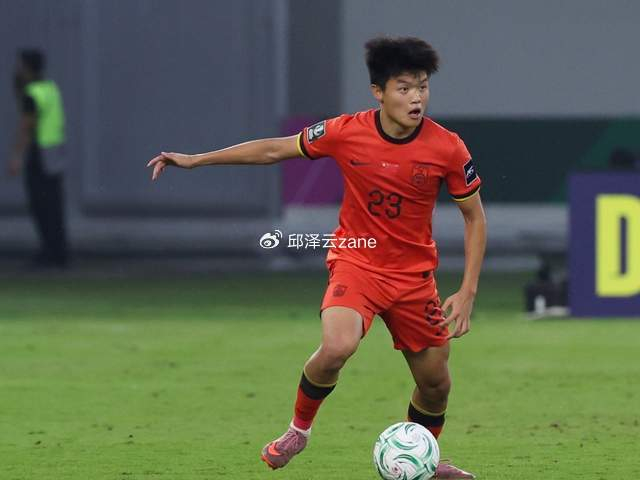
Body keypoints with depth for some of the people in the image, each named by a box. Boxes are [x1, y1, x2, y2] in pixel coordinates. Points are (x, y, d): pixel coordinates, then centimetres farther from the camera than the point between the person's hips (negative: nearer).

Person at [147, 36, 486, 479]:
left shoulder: (447, 148, -14)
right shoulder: (347, 132, -14)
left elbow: (475, 217, -1)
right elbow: (275, 150, 1)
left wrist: (468, 292, -8)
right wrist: (195, 160, 2)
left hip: (414, 273, 2)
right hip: (356, 263, -2)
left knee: (435, 383, 8)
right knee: (336, 347, -30)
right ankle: (299, 428, -2)